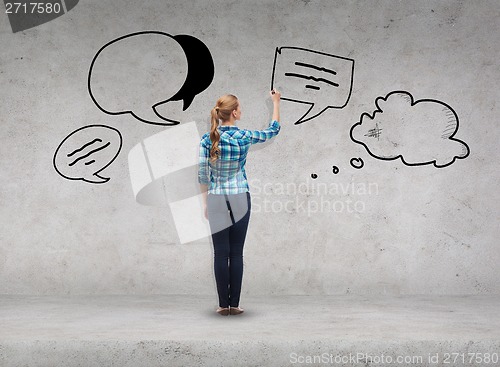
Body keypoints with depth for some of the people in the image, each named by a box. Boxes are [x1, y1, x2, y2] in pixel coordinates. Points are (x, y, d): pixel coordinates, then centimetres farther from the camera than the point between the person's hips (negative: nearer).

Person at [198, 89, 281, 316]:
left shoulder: (207, 139, -4)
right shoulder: (244, 136, -6)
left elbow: (202, 174, -2)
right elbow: (273, 131, 12)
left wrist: (205, 202, 9)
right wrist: (276, 102, 24)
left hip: (216, 200, 1)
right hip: (240, 199, -1)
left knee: (221, 253, 5)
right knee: (236, 252, 5)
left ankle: (223, 304, 7)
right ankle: (234, 304, 8)